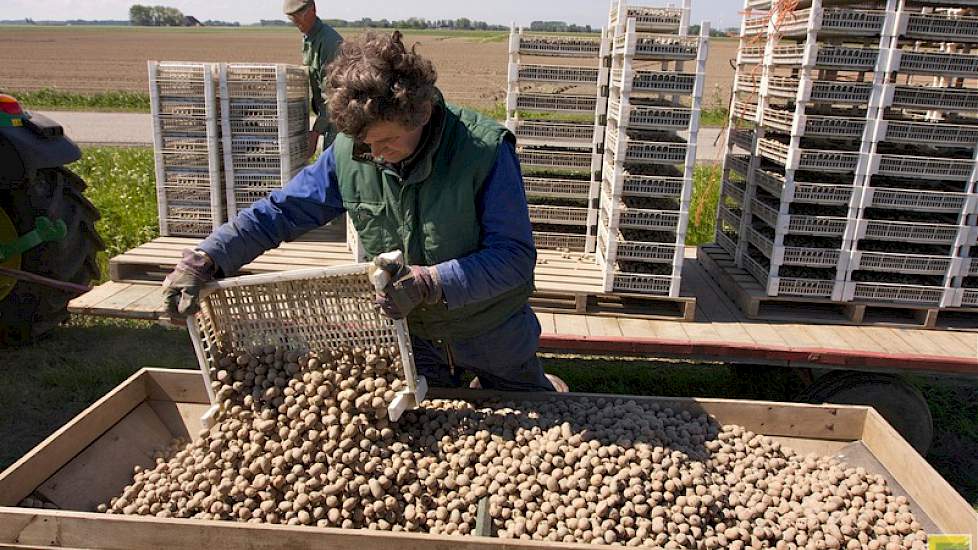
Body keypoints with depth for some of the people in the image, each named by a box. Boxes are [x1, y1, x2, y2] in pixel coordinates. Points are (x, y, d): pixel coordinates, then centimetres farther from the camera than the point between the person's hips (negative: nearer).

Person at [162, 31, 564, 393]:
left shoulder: (485, 149, -27)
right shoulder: (349, 153, -14)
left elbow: (516, 255, -27)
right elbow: (280, 212, -6)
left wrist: (431, 282, -38)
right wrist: (204, 259, -17)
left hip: (492, 334, -2)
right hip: (410, 334, 3)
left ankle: (549, 389, 55)